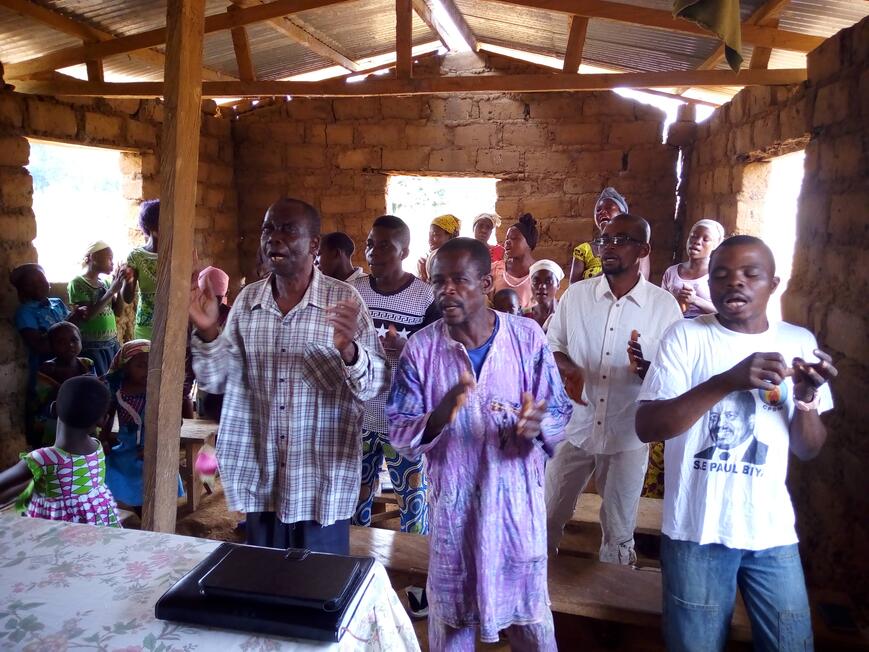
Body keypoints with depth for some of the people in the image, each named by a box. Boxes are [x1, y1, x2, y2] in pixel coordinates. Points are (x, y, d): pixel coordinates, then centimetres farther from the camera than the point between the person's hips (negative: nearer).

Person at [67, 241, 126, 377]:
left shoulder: (106, 282, 10)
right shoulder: (77, 283, -9)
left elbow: (118, 312, 8)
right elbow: (86, 315, -19)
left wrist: (119, 285, -2)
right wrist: (111, 291, -20)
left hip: (112, 343, 6)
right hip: (91, 346, -6)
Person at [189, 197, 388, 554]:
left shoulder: (343, 299, -10)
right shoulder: (247, 299, 2)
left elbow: (376, 385, -12)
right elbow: (216, 380, 4)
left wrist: (349, 351, -32)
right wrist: (207, 331, -13)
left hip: (323, 482, -3)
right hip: (259, 478, 4)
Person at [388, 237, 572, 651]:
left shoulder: (527, 336, -7)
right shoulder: (420, 348, -7)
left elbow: (559, 411, -3)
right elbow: (398, 433, -7)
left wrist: (537, 425, -26)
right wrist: (439, 417, -28)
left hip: (517, 499, 0)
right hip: (453, 501, 1)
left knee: (529, 613, 16)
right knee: (450, 617, 18)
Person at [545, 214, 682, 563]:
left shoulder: (664, 305, -7)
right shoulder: (575, 294, -1)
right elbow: (552, 346, 6)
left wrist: (648, 370, -27)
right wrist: (568, 369, -16)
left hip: (628, 436, -1)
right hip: (574, 427, 2)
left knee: (619, 534, 15)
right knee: (548, 519, 14)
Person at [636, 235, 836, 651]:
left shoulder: (798, 343, 2)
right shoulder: (686, 337, -7)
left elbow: (808, 451, 6)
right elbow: (646, 427, -16)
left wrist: (806, 400, -16)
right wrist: (727, 381, -27)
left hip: (772, 531, 3)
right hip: (697, 530, -2)